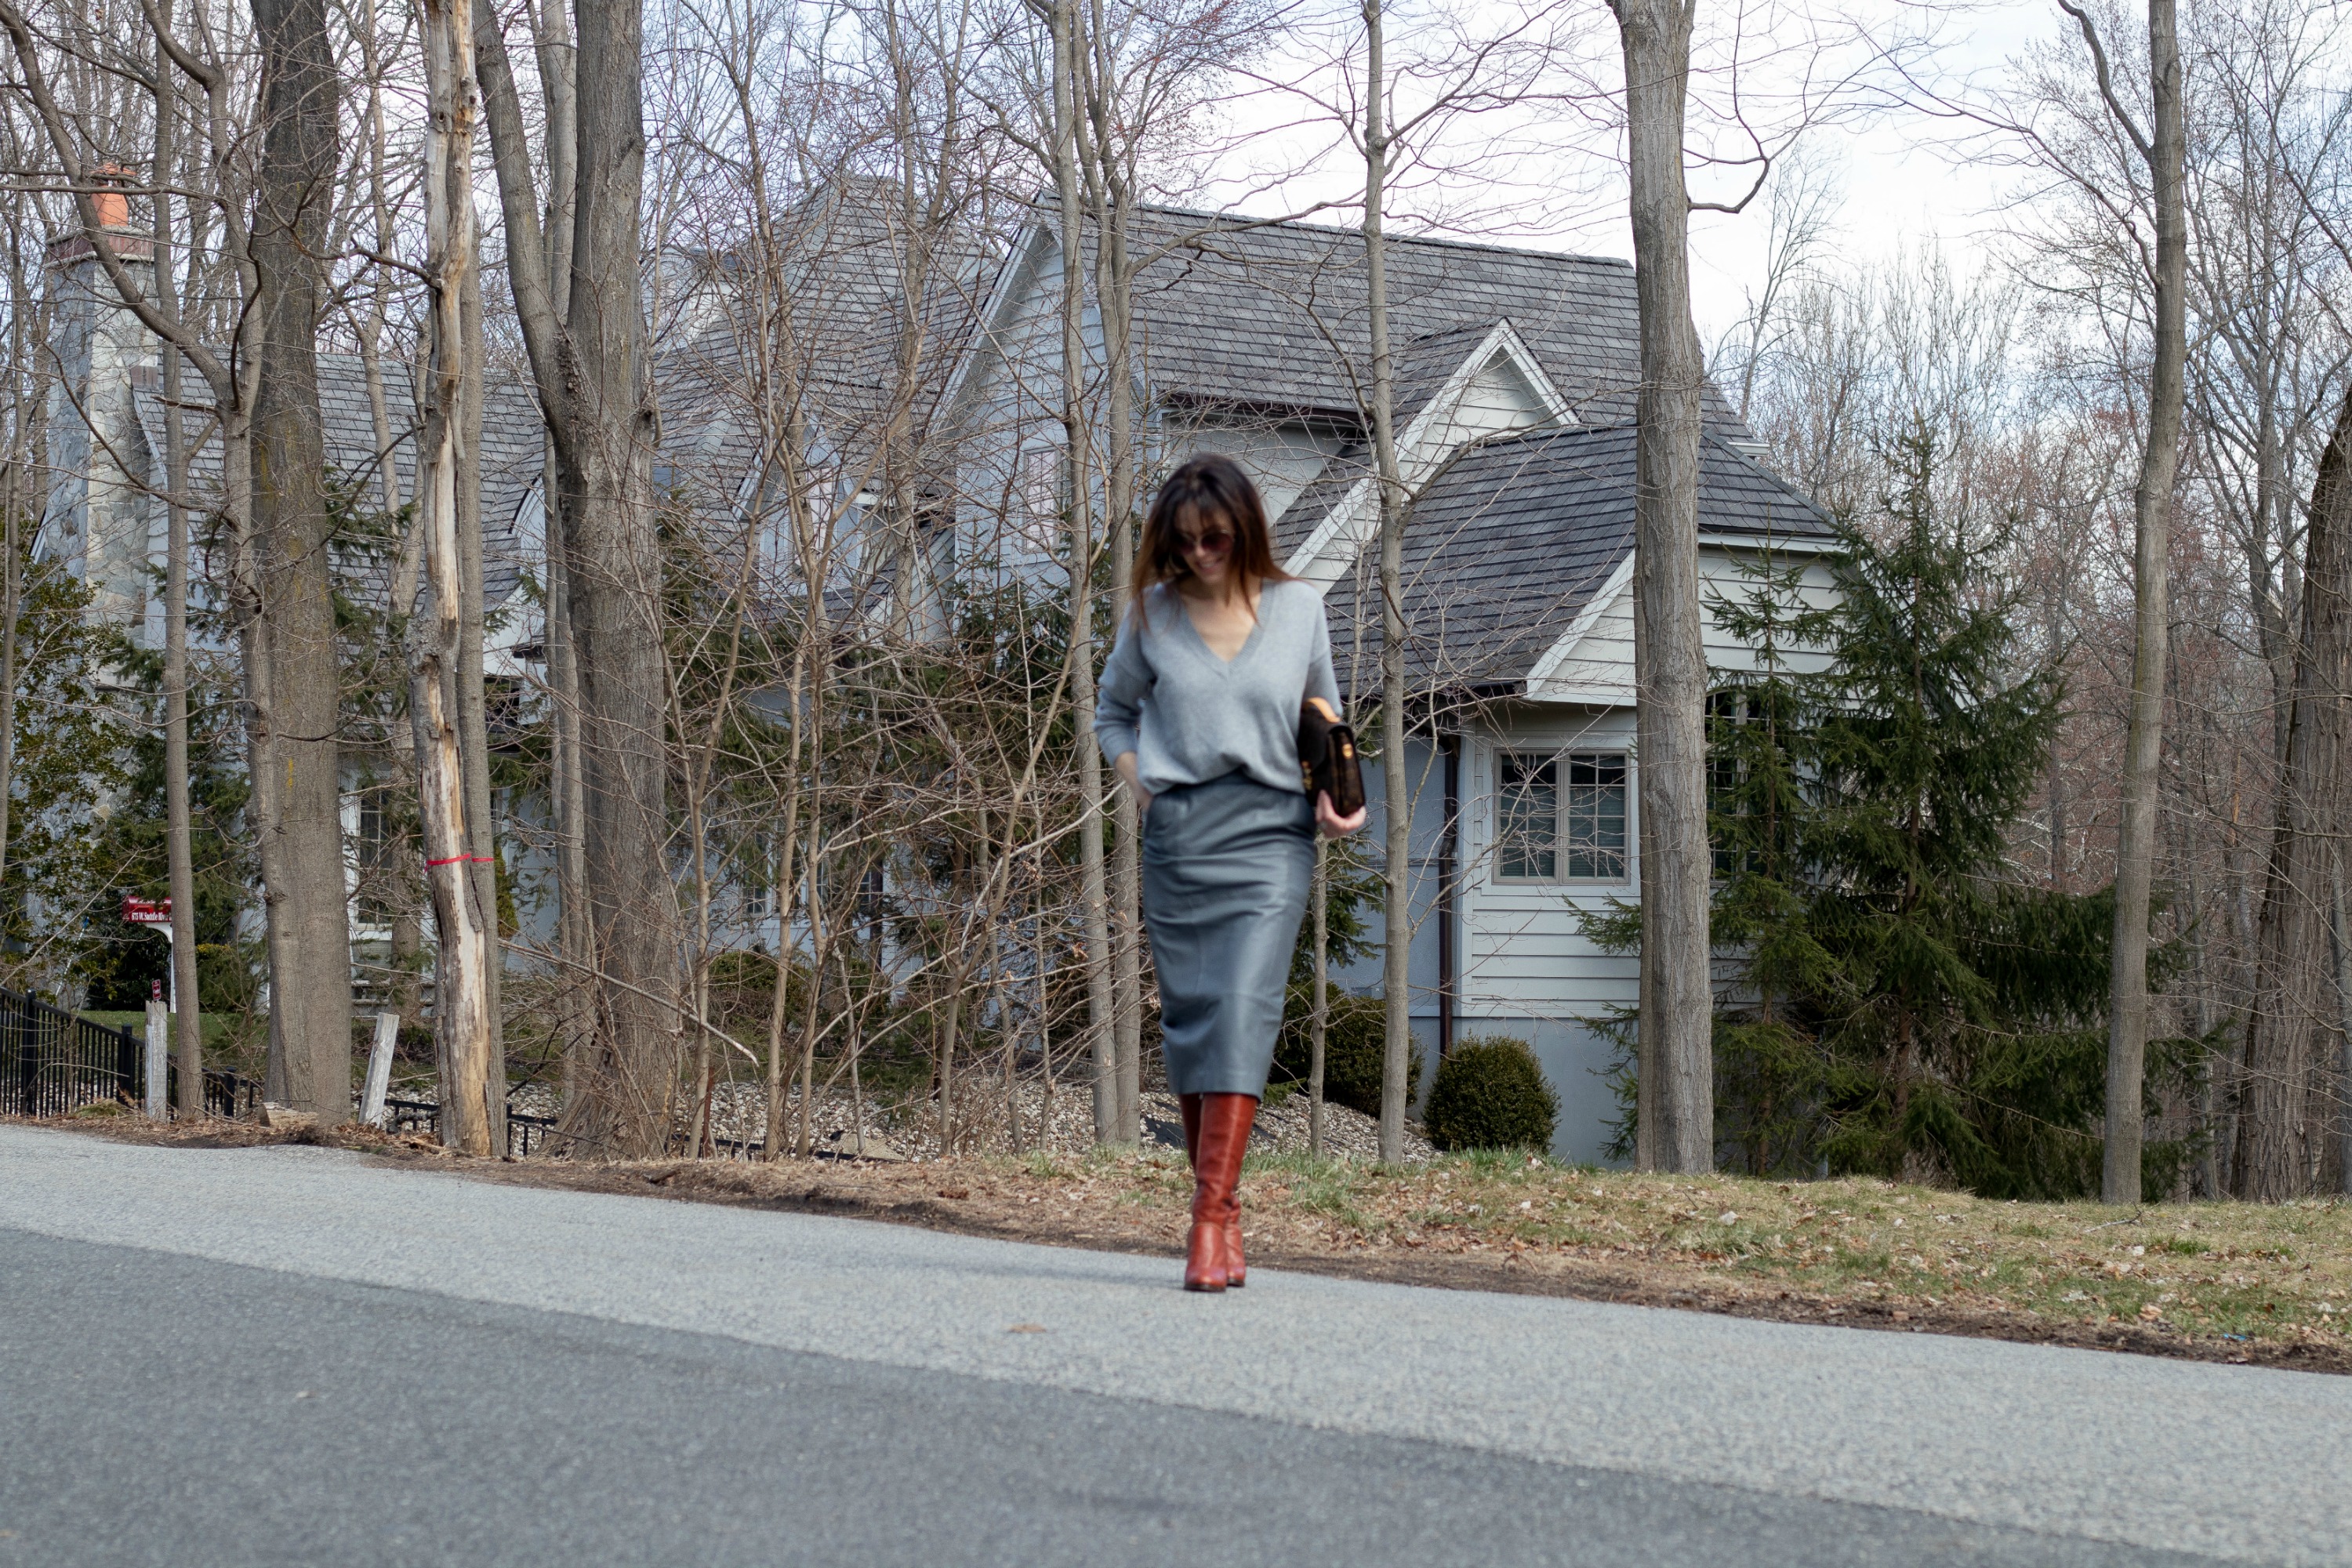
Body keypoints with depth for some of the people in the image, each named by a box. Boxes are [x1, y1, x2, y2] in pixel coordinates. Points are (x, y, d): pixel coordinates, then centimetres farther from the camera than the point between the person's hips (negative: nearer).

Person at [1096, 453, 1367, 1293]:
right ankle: (1219, 1206, 12)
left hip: (1272, 832, -2)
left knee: (1244, 1009, -16)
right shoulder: (1153, 613, 8)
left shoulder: (1298, 607, 7)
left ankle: (1212, 1214, -21)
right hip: (1178, 834, 2)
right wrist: (1137, 785, 7)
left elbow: (1323, 716, 22)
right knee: (1188, 1016, 1)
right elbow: (1113, 710, 23)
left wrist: (1334, 796, 5)